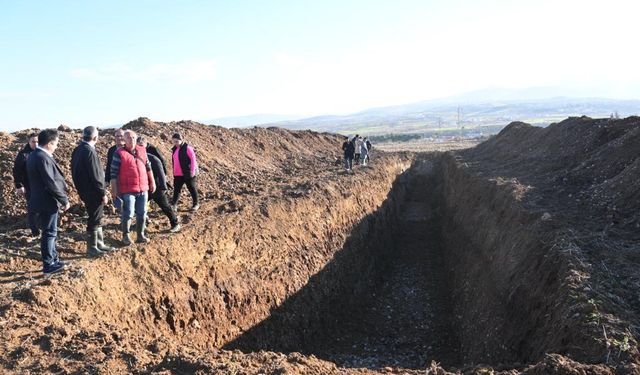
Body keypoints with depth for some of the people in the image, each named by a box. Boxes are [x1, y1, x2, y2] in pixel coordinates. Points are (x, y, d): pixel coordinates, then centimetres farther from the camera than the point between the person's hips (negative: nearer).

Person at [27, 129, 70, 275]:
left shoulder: (34, 155, 9)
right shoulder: (43, 158, -22)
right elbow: (51, 183, -25)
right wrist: (64, 200, -16)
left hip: (41, 200, 10)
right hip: (47, 202, -10)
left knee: (49, 232, 19)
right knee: (49, 233, 1)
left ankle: (53, 259, 30)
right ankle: (48, 265, 11)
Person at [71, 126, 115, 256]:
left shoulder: (78, 150, 8)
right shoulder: (90, 151, -21)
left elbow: (76, 171, 14)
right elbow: (95, 175, -21)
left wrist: (81, 189, 19)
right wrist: (103, 193, -14)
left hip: (85, 191, 9)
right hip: (93, 192, -9)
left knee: (96, 219, 18)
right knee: (94, 220, 1)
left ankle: (100, 244, 28)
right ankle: (92, 248, 11)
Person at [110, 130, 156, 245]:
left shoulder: (142, 150, 9)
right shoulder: (119, 153, -7)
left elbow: (148, 167, 17)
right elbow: (114, 173, -8)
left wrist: (152, 182, 16)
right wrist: (114, 190, -10)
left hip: (143, 189, 5)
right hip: (127, 190, -5)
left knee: (142, 213, 10)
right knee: (128, 214, -1)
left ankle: (140, 235, 22)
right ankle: (125, 236, 15)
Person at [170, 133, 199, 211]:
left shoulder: (187, 148, -13)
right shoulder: (174, 149, 10)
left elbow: (193, 159, -16)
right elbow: (174, 161, 17)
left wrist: (192, 171, -19)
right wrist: (174, 171, 15)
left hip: (187, 173, -7)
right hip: (177, 174, 7)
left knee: (192, 188, 6)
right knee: (176, 189, 4)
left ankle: (196, 204, 19)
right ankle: (174, 204, 6)